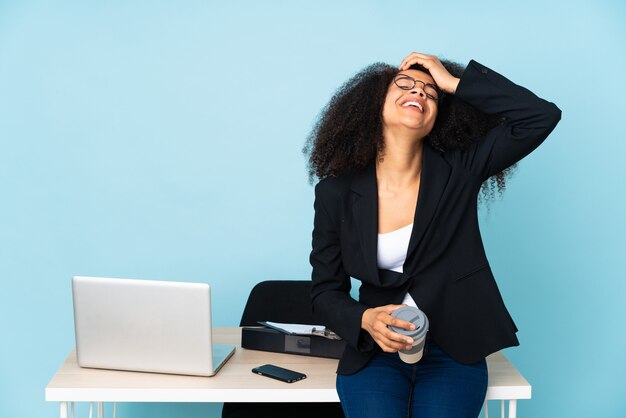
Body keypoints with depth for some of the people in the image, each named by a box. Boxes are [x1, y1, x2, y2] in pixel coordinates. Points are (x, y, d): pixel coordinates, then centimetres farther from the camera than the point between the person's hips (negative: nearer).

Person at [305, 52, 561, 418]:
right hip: (375, 351, 0)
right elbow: (326, 292, 2)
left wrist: (454, 82, -10)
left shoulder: (458, 171, -3)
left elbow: (542, 117, -13)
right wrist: (365, 319, -20)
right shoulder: (337, 192, -3)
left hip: (453, 351, 0)